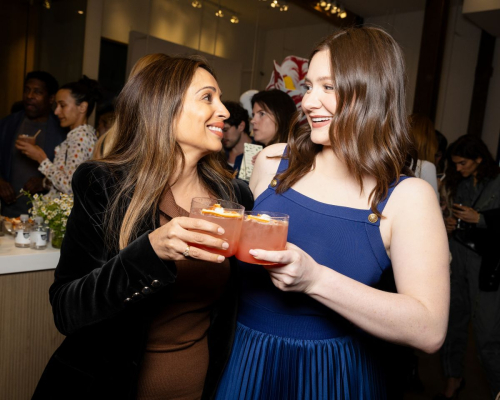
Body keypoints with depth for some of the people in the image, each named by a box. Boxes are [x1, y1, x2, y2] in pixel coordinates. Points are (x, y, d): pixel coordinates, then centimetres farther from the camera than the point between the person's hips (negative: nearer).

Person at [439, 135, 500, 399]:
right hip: (456, 256, 5)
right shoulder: (460, 184, 11)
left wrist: (479, 219, -16)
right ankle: (453, 378, 26)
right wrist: (448, 226, 2)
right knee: (453, 320, 10)